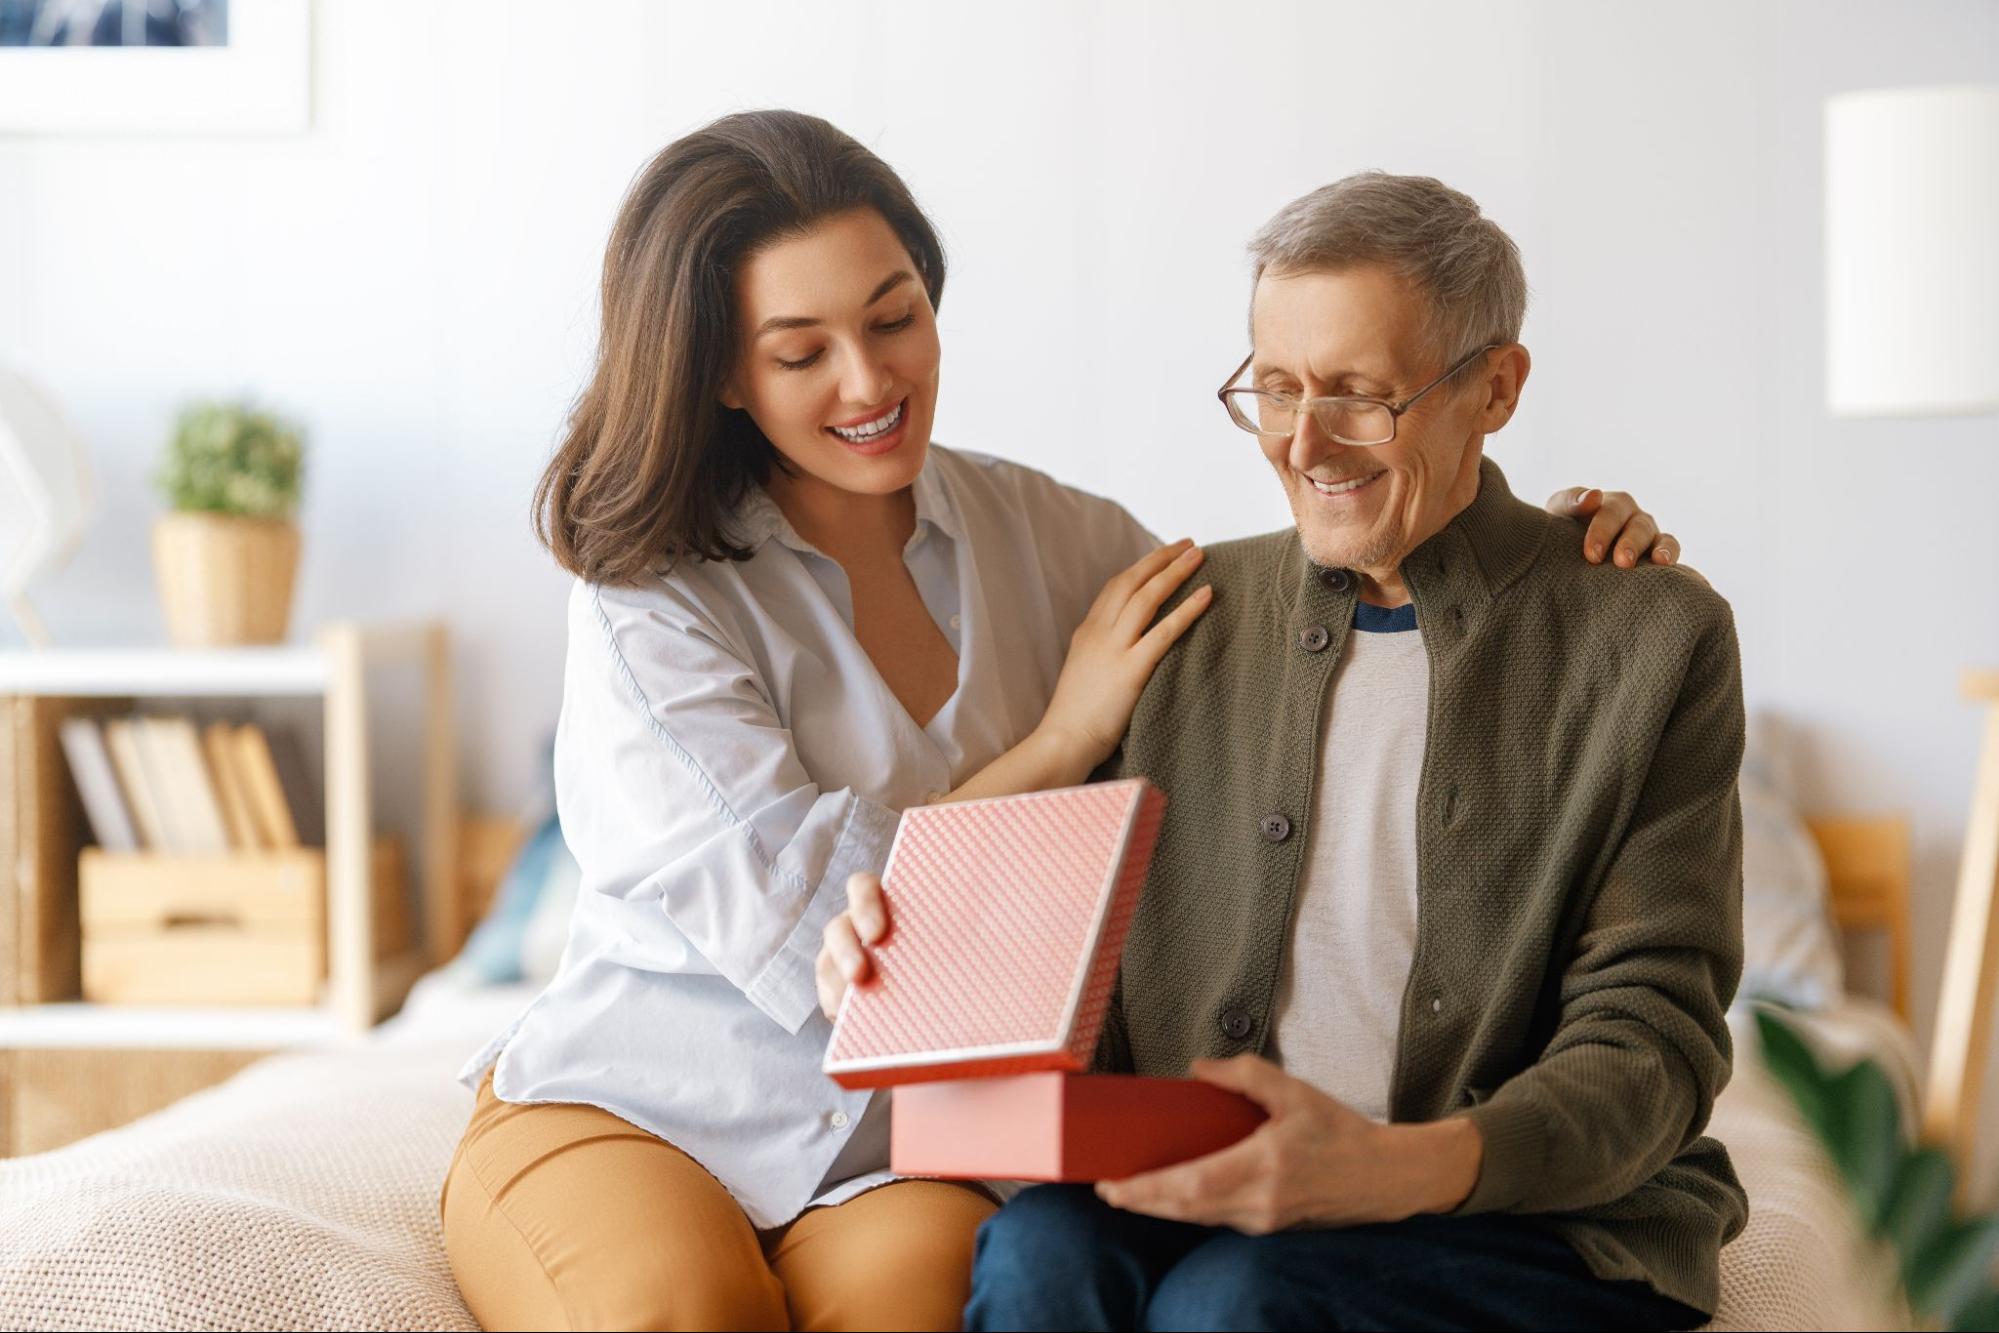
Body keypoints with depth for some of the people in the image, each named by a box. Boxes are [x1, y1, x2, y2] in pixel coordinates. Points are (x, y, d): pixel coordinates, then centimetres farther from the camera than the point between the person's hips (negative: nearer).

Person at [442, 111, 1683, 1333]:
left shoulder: (1040, 533, 6)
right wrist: (1061, 746, -11)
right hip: (627, 1111, -2)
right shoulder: (652, 599, -7)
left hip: (920, 1148, 3)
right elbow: (797, 928, -16)